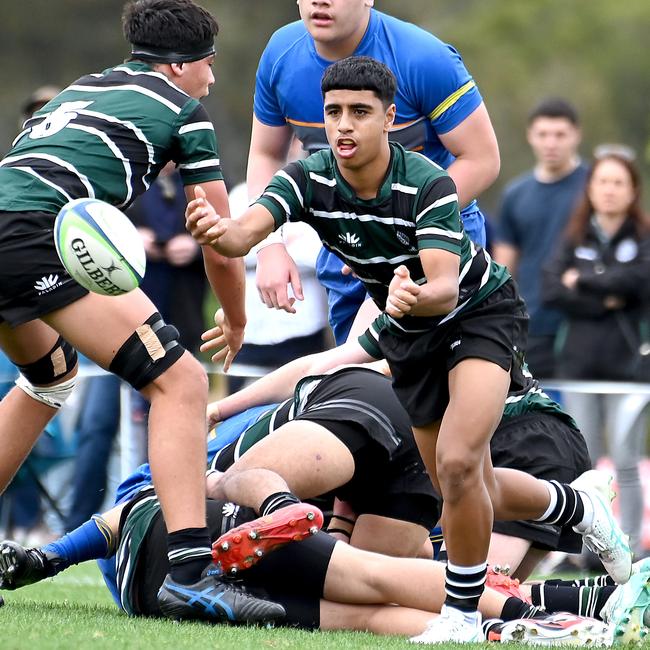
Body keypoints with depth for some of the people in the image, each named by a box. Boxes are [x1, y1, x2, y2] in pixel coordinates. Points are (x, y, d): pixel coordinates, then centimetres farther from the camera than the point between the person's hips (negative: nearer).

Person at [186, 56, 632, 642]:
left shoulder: (428, 185, -31)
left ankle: (463, 615, -10)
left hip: (481, 312, -6)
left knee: (457, 462, -27)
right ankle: (577, 506, 43)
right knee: (474, 496, 13)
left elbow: (445, 286, -41)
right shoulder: (308, 179, -19)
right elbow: (247, 232, -37)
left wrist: (415, 298, -65)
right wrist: (218, 232, -61)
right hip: (410, 334, 6)